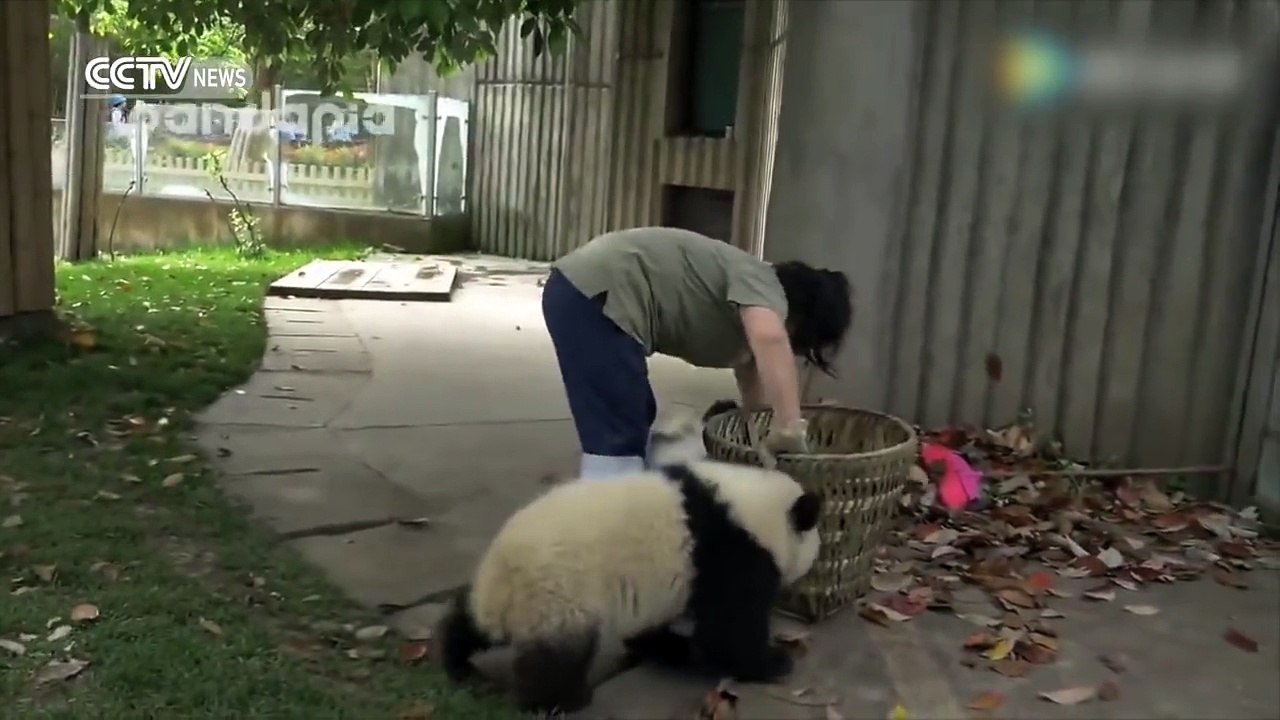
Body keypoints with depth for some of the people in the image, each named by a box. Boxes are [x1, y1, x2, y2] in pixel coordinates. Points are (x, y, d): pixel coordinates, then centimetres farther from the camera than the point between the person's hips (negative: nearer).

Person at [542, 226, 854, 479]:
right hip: (595, 295, -11)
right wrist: (789, 428, -33)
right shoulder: (761, 283, -9)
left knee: (636, 424, 19)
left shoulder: (748, 316, 20)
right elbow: (770, 340, -30)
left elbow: (756, 395, 23)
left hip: (585, 293, 11)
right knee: (618, 438, -11)